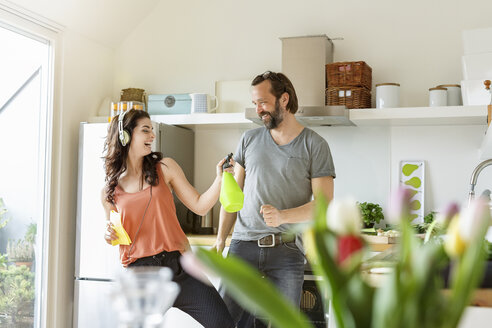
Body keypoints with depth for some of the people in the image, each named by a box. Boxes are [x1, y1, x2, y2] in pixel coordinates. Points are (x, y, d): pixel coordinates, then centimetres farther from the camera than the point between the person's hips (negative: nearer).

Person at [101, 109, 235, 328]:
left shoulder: (165, 167, 6)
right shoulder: (109, 192, 8)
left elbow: (199, 206, 4)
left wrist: (219, 179, -8)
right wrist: (109, 236, 0)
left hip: (178, 266, 0)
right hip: (138, 272, 1)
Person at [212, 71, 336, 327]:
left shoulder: (315, 145, 0)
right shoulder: (249, 140, 10)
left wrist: (283, 216, -20)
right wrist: (221, 238, 5)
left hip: (287, 250, -2)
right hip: (243, 244, 3)